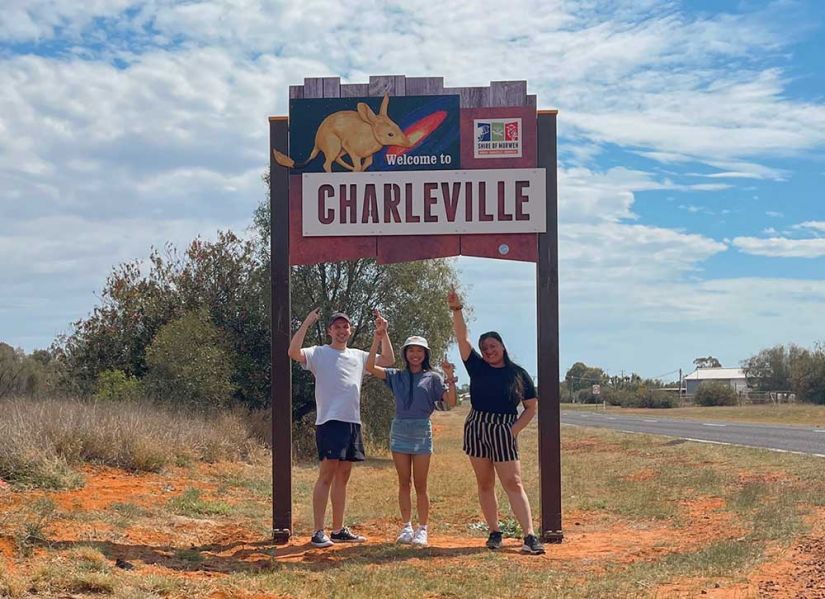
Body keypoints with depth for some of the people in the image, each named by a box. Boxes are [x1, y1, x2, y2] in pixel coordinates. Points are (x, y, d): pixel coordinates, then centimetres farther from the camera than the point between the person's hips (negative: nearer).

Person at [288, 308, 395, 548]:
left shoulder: (358, 356, 17)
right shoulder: (319, 353, -1)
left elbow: (388, 360, 23)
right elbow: (293, 352, -18)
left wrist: (383, 332, 13)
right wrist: (307, 323, -19)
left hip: (353, 422, 7)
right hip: (329, 421, -7)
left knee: (342, 477, 11)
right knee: (327, 475, -10)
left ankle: (338, 530, 18)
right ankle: (318, 532, -8)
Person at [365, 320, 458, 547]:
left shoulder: (432, 378, 2)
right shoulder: (397, 376, 8)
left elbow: (451, 402, -5)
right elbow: (370, 367, -4)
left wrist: (450, 378, -18)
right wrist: (377, 340, -10)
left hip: (421, 433, -2)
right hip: (399, 432, 2)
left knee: (420, 485, 0)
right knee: (404, 484, 7)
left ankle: (422, 529, 8)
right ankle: (406, 527, 14)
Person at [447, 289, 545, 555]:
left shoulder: (518, 374, 4)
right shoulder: (477, 368, 7)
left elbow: (532, 407, 7)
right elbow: (462, 337, -2)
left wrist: (514, 430, -6)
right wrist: (456, 310, -13)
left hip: (504, 431, -3)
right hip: (475, 428, 3)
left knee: (513, 483, -10)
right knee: (485, 484, 6)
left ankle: (530, 536, -14)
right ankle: (494, 532, 13)